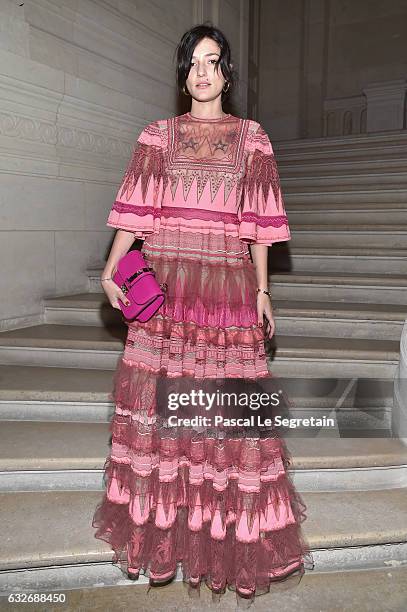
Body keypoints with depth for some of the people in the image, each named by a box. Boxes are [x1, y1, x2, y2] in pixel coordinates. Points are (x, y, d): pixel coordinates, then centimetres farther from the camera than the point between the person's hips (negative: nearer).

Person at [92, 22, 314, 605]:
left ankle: (234, 528, 16)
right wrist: (111, 270, -4)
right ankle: (160, 515, 20)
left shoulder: (252, 138, 11)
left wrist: (262, 290, 3)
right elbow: (136, 209, 7)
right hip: (164, 283, 1)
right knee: (160, 397, 2)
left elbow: (257, 221, 7)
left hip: (228, 284, -1)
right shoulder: (158, 135, 13)